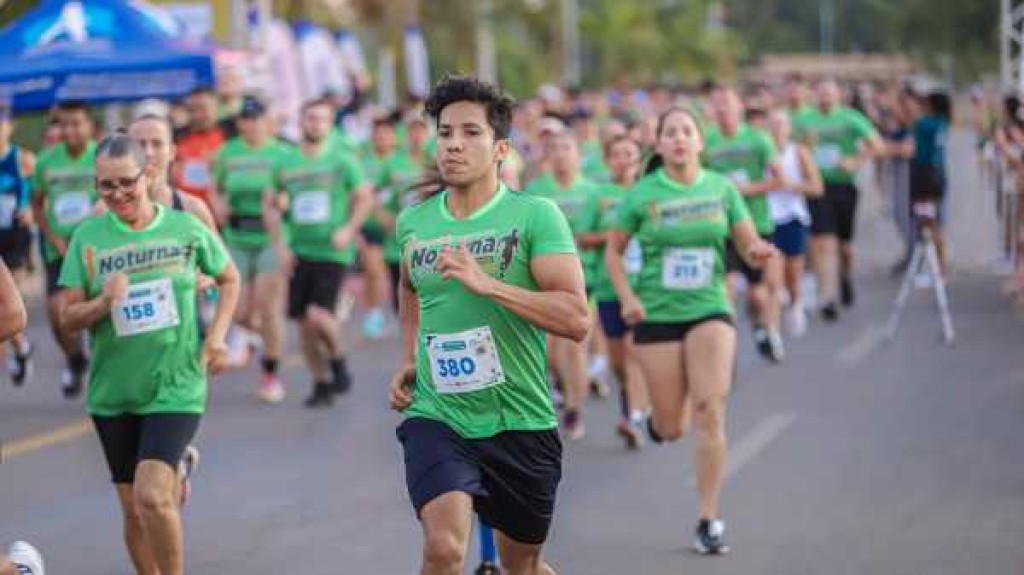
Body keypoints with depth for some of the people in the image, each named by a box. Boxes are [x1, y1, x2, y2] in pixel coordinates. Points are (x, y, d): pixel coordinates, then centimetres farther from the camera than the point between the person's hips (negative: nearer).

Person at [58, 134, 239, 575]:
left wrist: (217, 335, 1)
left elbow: (229, 279, 14)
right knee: (133, 510, 9)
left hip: (175, 386, -2)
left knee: (152, 497, -19)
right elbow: (68, 315, -1)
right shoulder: (88, 237, -2)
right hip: (112, 391, 3)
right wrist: (103, 302, -21)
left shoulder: (186, 228, -3)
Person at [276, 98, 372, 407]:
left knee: (318, 315, -18)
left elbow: (365, 198, 2)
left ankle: (338, 361, 9)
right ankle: (321, 384, 17)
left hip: (332, 252, -4)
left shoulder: (343, 162, -2)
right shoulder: (286, 164, 7)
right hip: (299, 253, 4)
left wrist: (349, 230, -12)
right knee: (303, 321, 4)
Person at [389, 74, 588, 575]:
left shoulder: (535, 215, -8)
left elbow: (576, 319, -19)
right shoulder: (413, 223, 5)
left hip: (520, 423, -1)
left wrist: (486, 284, -27)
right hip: (435, 416, 1)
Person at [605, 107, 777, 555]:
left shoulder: (722, 189, 0)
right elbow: (613, 250, 4)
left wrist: (759, 252, -19)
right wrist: (627, 297, -10)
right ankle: (656, 417, 44)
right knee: (670, 430, 3)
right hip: (656, 315, 0)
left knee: (710, 411, -15)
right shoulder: (642, 194, -3)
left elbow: (749, 246, 4)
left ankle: (709, 520, -7)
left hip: (710, 310, 0)